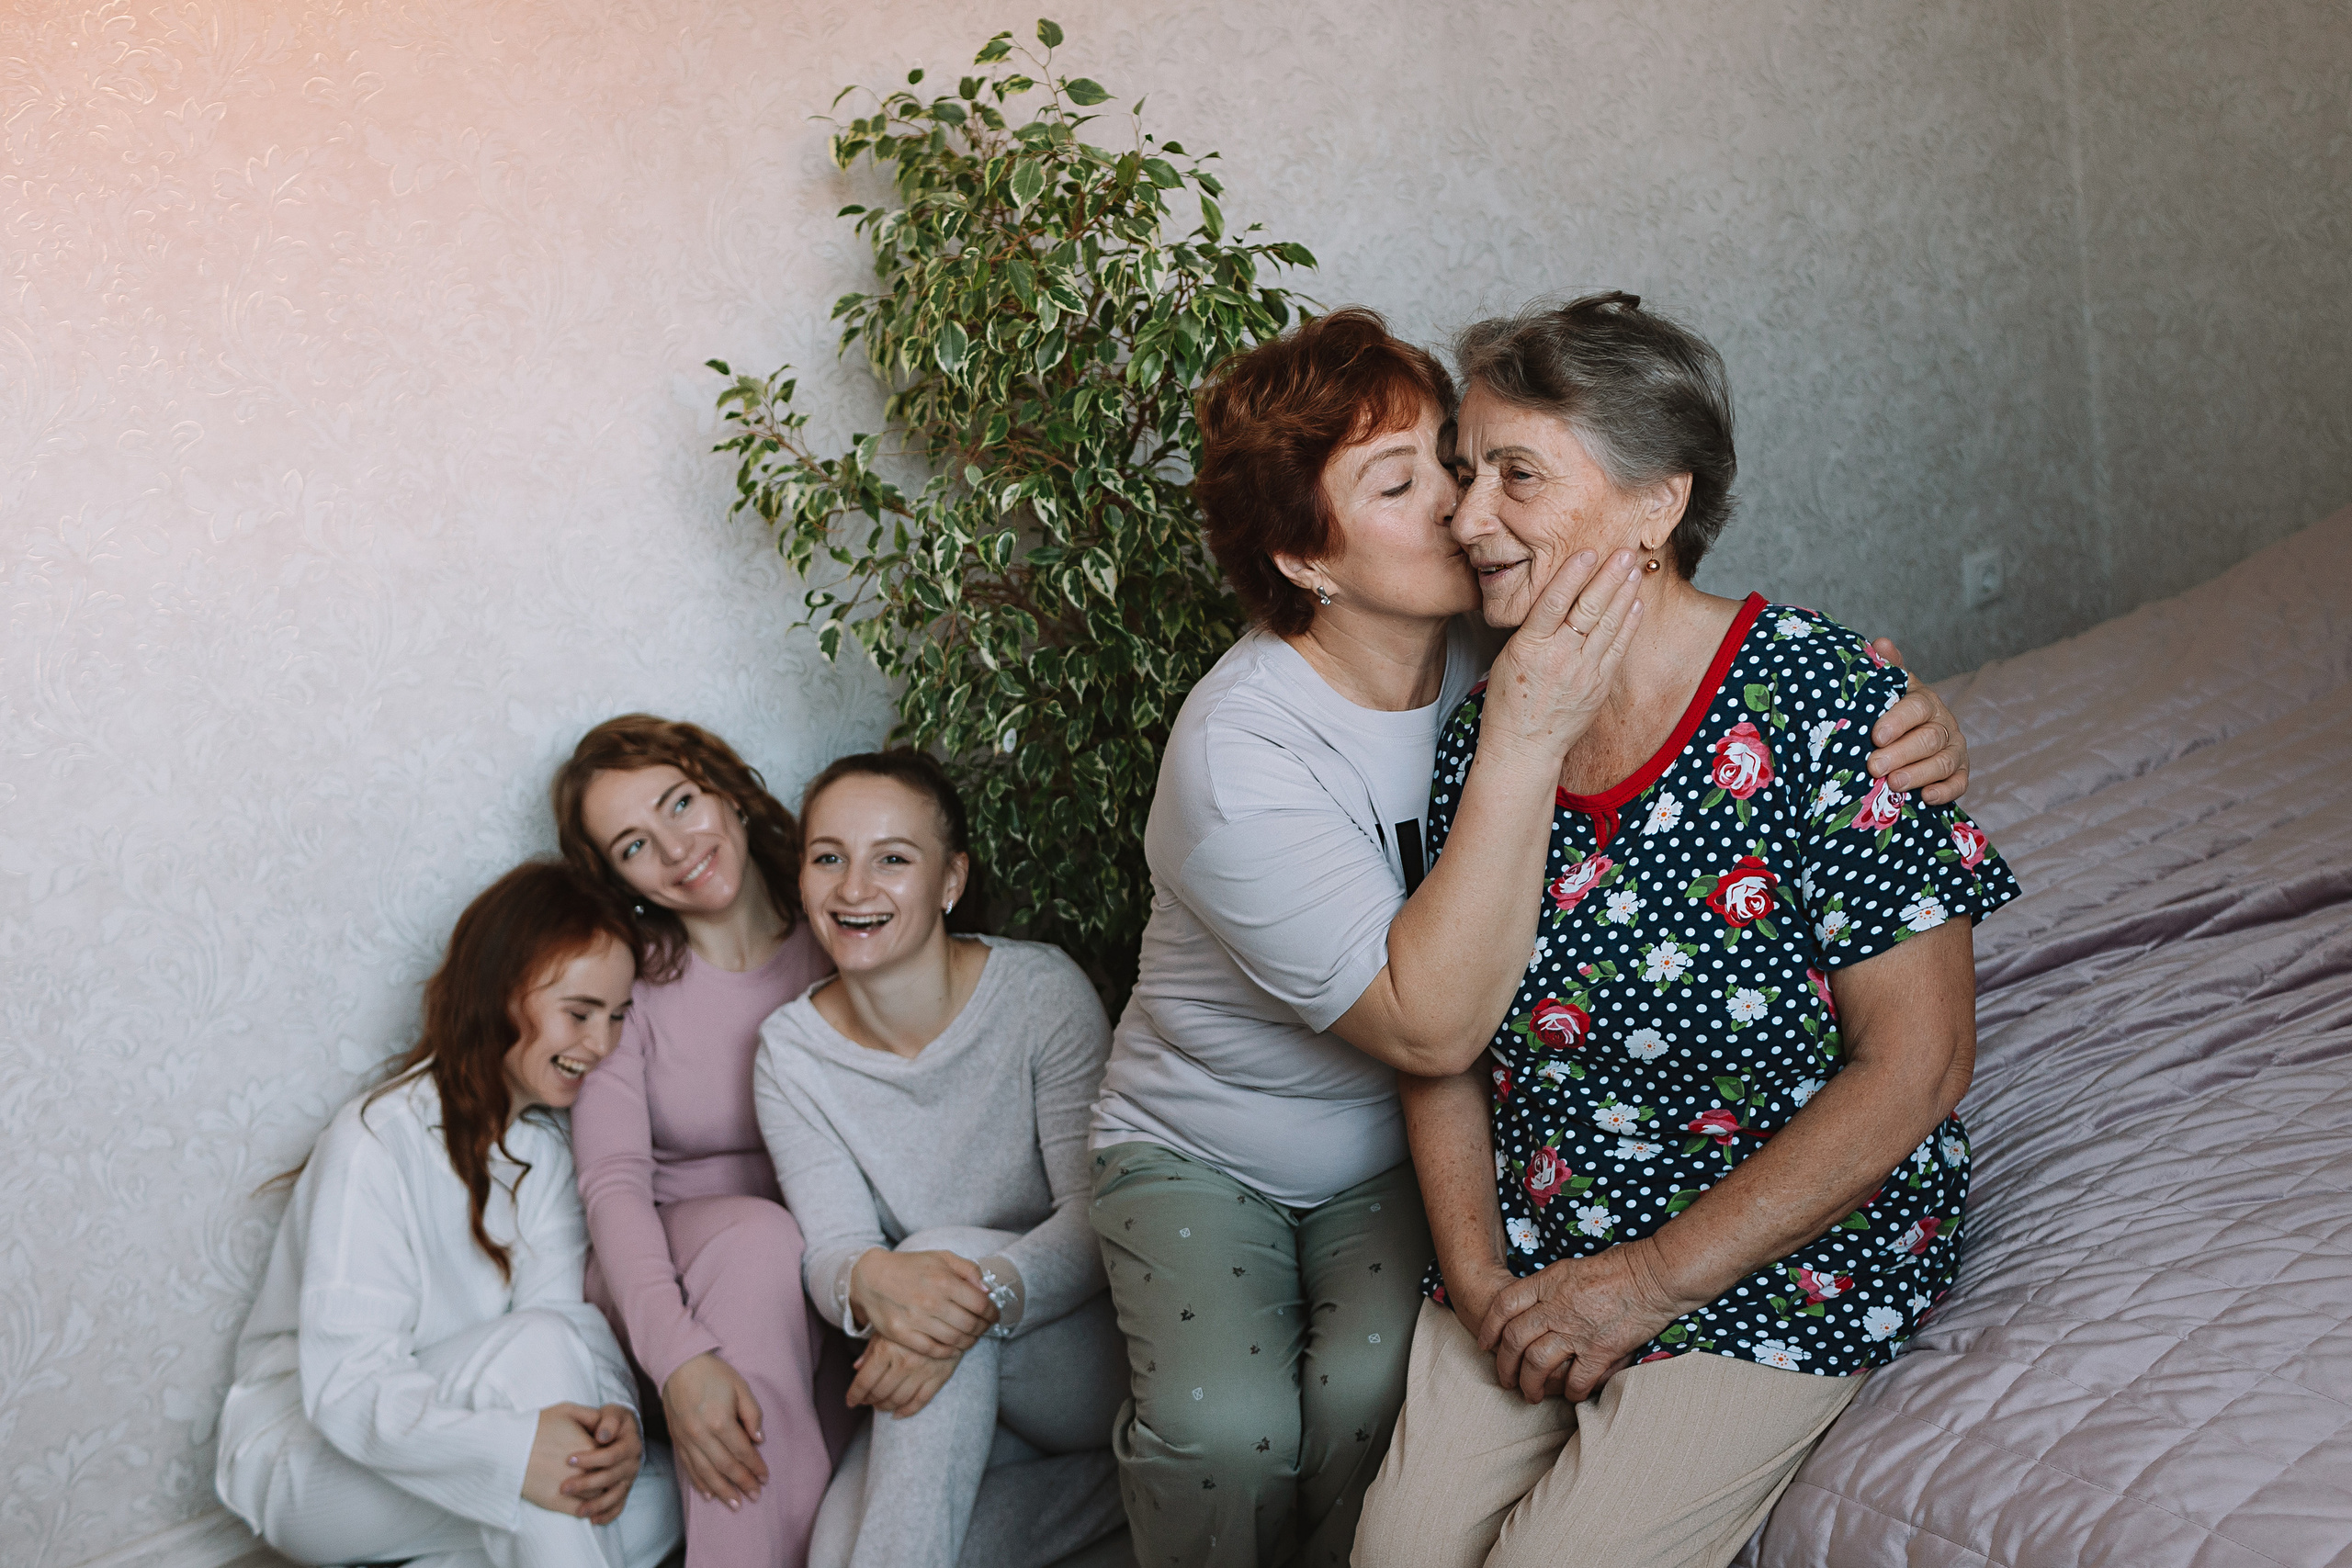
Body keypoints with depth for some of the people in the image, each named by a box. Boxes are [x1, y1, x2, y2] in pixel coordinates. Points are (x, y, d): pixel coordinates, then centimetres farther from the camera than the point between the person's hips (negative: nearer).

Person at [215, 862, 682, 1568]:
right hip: (306, 1454, -7)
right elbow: (346, 1385, -28)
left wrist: (613, 1415, -31)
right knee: (536, 1344, -32)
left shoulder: (544, 1144, 4)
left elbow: (572, 1315, -8)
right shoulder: (378, 1141, -21)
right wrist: (514, 1451, -44)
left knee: (652, 1497, -18)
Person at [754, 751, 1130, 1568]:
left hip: (1090, 1344, -3)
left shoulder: (1042, 991, -14)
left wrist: (987, 1293, -39)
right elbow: (830, 1247, -11)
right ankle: (1123, 1477, -8)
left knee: (945, 1253, -32)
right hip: (963, 1391, 3)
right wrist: (871, 1278, -38)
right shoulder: (790, 1052, -4)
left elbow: (1100, 1214, -18)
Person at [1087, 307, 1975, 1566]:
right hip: (1202, 1149, -3)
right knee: (1224, 1425, -25)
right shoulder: (1240, 753, -28)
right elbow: (1433, 1027, -34)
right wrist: (1522, 742, -41)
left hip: (1402, 1148, 3)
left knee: (1374, 1391, -24)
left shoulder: (1513, 645, -13)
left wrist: (1902, 744, -27)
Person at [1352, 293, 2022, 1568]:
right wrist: (1480, 1281, -9)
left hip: (1781, 1269, -5)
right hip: (1531, 1254, 5)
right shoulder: (1480, 735, 1)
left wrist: (1650, 1284, -16)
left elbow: (1916, 1067, -17)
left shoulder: (1824, 704, -16)